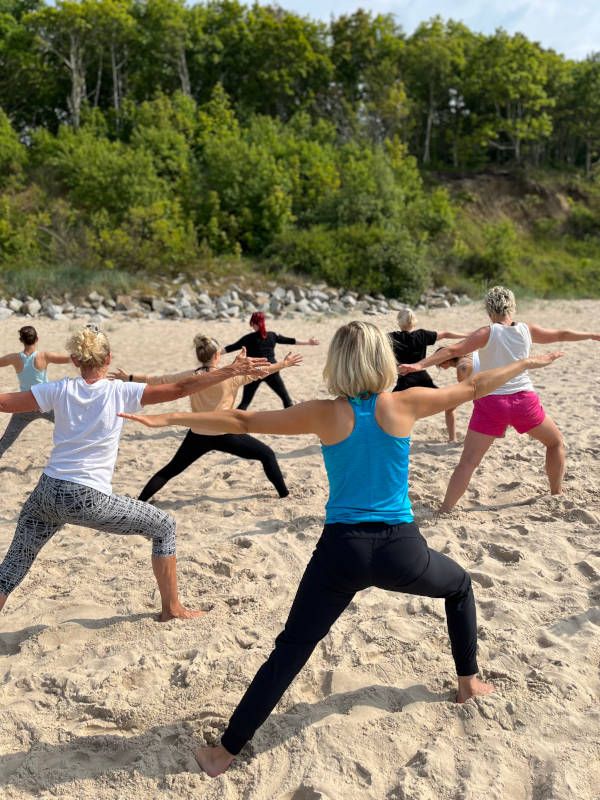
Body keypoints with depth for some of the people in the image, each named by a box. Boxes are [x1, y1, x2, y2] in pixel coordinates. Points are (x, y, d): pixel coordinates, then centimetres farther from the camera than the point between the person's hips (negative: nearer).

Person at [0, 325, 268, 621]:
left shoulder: (60, 390, 2)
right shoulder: (120, 392, -7)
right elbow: (180, 389, -10)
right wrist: (231, 371, -7)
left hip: (47, 493, 4)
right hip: (88, 500, -4)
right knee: (164, 527, 15)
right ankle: (172, 607, 22)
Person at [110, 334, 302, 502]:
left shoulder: (189, 377, -4)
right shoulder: (229, 375, -12)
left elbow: (156, 380, 3)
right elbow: (260, 371, -3)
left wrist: (128, 377, 14)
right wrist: (284, 364, 9)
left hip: (198, 436, 3)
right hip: (225, 435, -3)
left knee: (169, 471, 18)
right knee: (267, 454, 13)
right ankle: (284, 494, 14)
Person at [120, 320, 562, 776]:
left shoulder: (324, 414, -5)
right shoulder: (402, 405, -5)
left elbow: (241, 422, -4)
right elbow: (473, 387, 9)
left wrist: (169, 418, 4)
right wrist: (527, 363, 24)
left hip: (342, 551, 0)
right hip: (399, 550, 1)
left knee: (289, 652, 10)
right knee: (460, 586, 32)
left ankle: (227, 751, 15)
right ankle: (469, 682, 42)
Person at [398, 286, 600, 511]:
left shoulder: (487, 333, -4)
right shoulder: (526, 330, 5)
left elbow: (453, 350, -17)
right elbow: (561, 334, 20)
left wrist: (420, 364, -21)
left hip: (491, 402, -2)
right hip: (524, 400, 2)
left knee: (467, 462, -3)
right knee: (556, 442, 28)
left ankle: (444, 511, -7)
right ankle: (557, 494, 36)